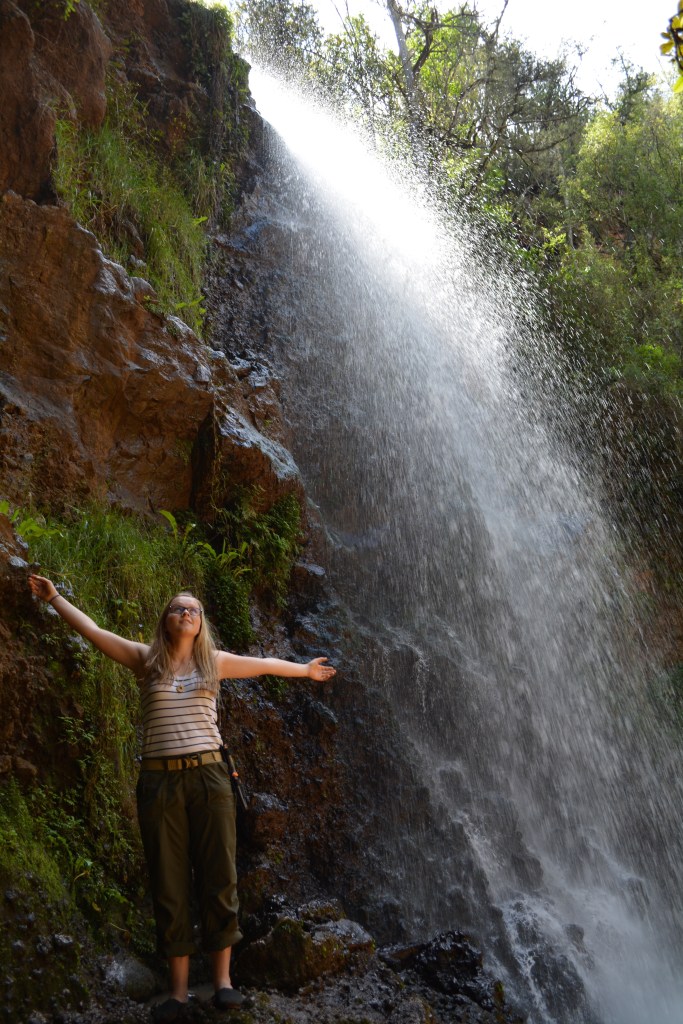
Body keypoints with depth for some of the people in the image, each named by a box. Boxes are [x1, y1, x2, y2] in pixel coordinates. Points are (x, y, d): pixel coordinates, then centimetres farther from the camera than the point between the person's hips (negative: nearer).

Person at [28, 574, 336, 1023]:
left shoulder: (214, 661, 9)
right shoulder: (147, 659, 7)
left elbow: (264, 664, 22)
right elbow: (93, 630, 11)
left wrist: (305, 670, 34)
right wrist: (55, 597, 17)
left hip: (208, 776, 1)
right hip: (160, 781, 0)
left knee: (218, 877, 1)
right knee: (169, 884, 3)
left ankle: (223, 979, 12)